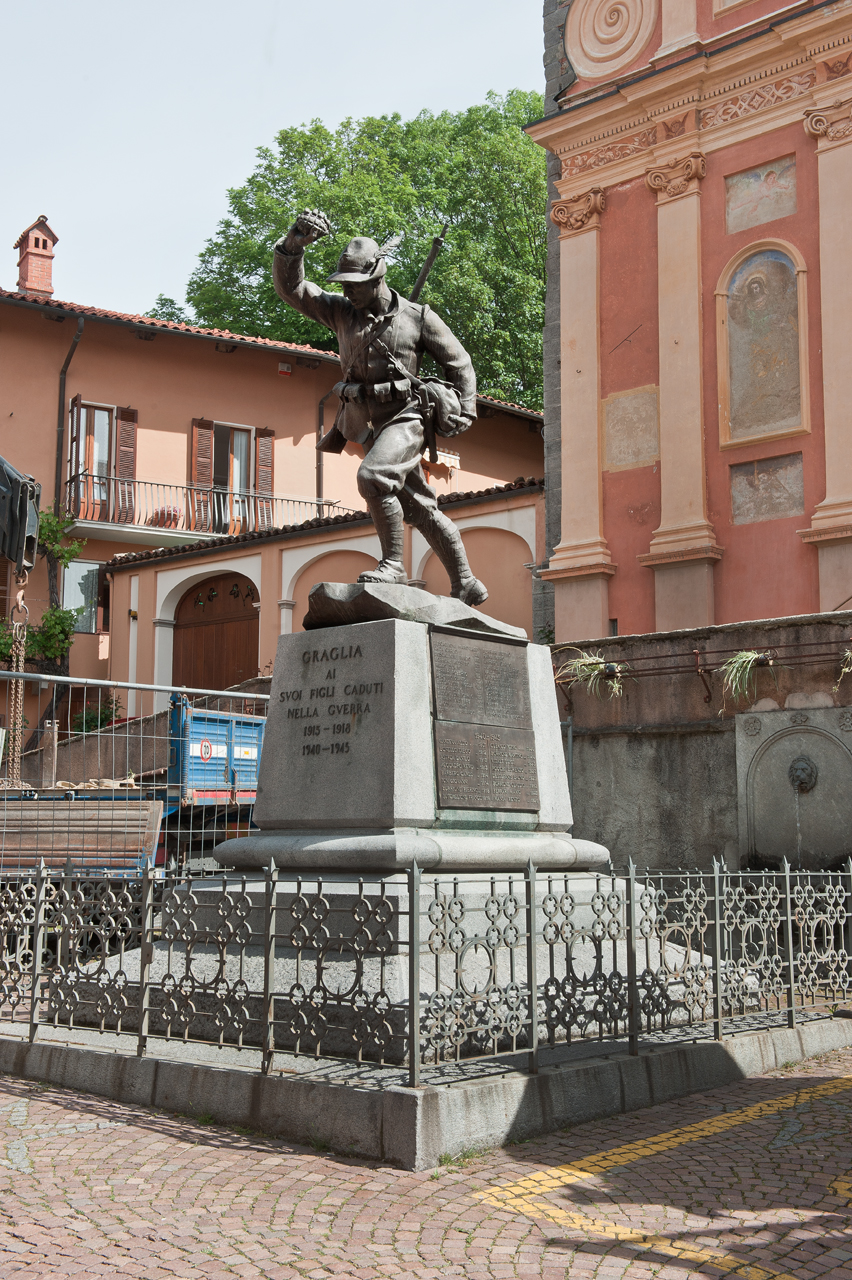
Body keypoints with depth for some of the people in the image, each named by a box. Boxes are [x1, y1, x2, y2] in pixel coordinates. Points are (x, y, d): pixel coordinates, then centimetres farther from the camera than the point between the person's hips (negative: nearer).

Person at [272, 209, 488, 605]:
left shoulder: (417, 317, -1)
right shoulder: (341, 311, 8)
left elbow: (458, 361, 7)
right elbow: (289, 286, 2)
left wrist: (465, 410, -2)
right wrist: (294, 242, -14)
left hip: (405, 418, -5)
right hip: (368, 424, 5)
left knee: (372, 477, -31)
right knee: (420, 509, 9)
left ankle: (393, 565, -18)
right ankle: (467, 586, 18)